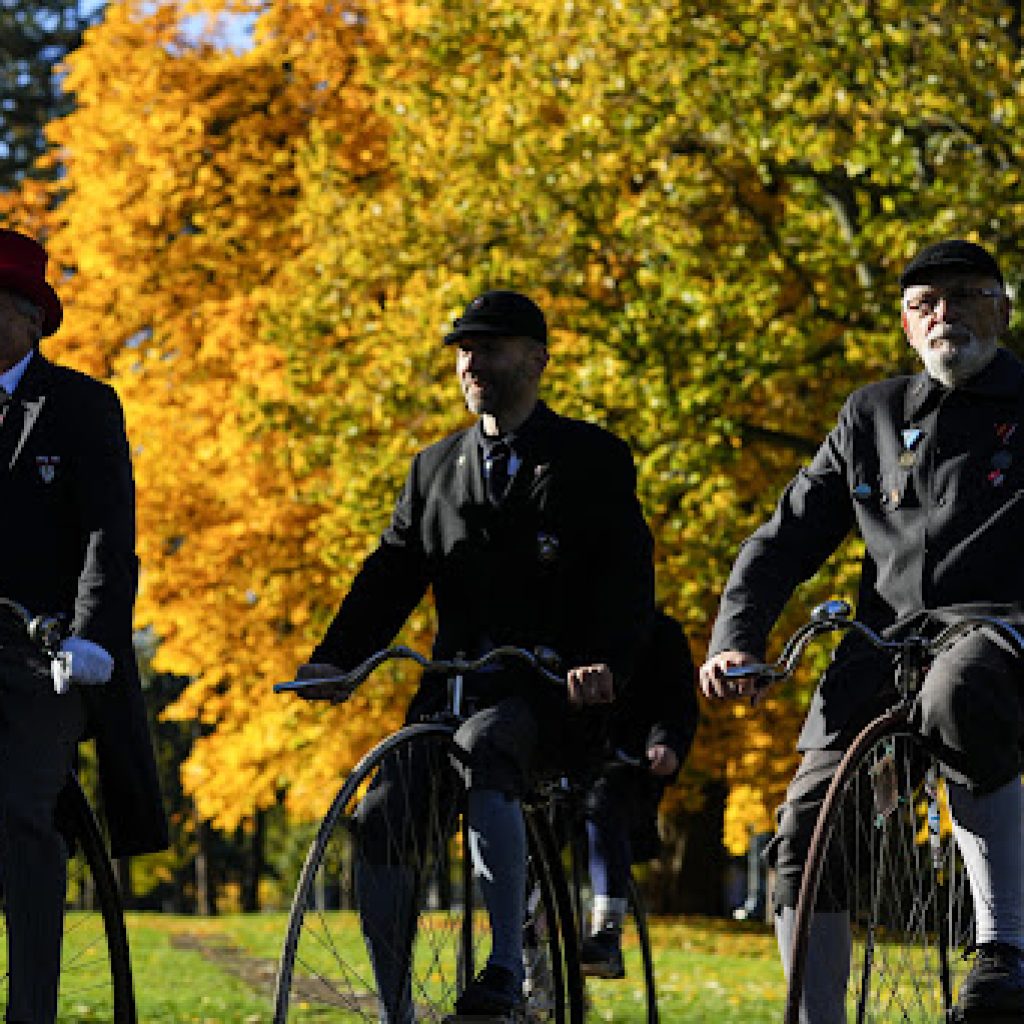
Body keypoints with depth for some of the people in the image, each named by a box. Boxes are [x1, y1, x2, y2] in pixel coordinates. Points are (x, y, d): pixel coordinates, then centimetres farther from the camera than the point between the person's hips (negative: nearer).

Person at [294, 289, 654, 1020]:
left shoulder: (593, 460, 4)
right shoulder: (436, 469, 19)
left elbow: (628, 575, -7)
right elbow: (391, 574, 12)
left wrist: (607, 663, -25)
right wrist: (335, 658, -6)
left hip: (548, 686, -5)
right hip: (456, 680, 5)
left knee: (482, 747, -37)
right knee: (381, 821, -14)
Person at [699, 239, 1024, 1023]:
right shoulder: (872, 416, 19)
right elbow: (786, 539, 19)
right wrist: (736, 641, 3)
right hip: (885, 638, 5)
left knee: (958, 698, -40)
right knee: (807, 838, -10)